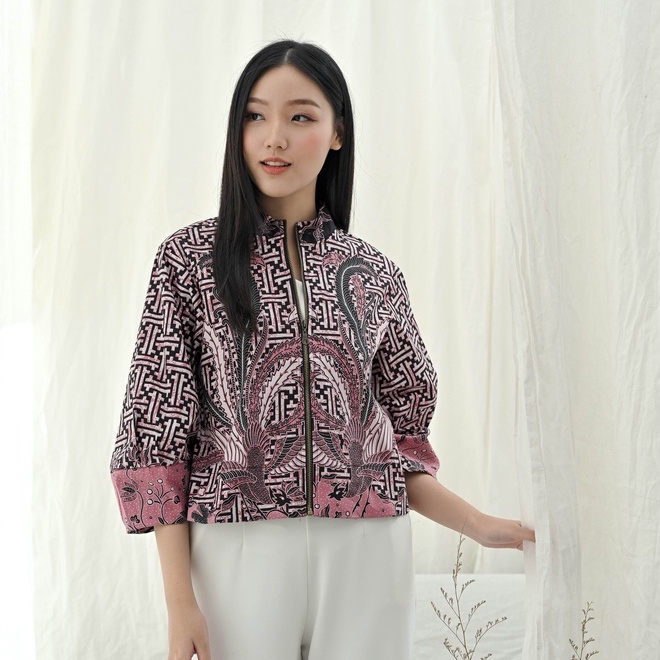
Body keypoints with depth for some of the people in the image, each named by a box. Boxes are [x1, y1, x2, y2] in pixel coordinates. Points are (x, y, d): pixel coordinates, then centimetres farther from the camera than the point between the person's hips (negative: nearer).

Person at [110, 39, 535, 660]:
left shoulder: (374, 273, 8)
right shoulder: (190, 258, 1)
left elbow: (398, 433, 12)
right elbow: (159, 431, -1)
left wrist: (474, 522, -3)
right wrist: (180, 600, -6)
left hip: (367, 557, 2)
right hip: (242, 548, -2)